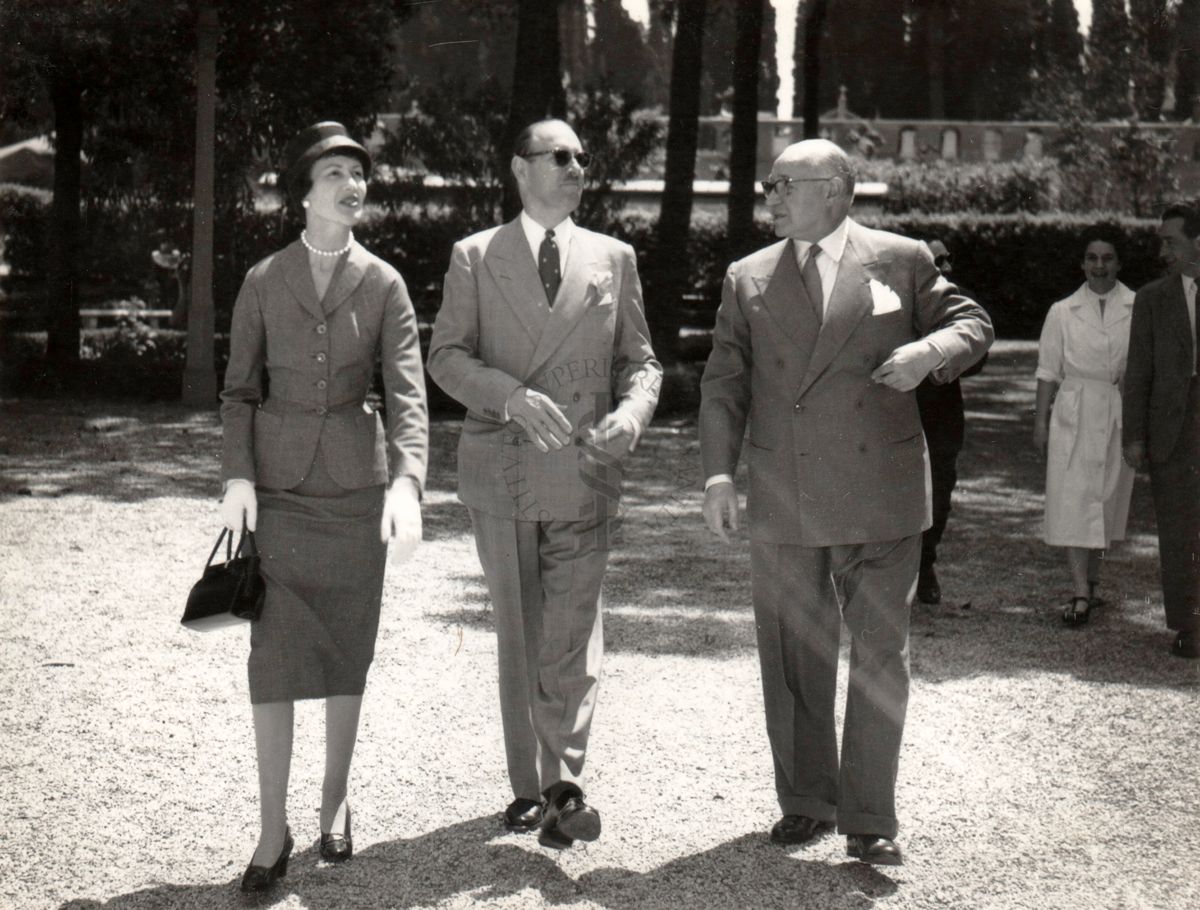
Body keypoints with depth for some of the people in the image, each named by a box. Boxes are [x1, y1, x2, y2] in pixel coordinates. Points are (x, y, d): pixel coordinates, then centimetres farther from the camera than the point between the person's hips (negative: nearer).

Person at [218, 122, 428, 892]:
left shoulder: (384, 286, 1)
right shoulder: (264, 282, 3)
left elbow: (408, 394, -7)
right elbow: (240, 388, 7)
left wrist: (407, 482, -22)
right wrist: (238, 474, -7)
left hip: (357, 484, 0)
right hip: (278, 483, 0)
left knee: (348, 647, 8)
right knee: (273, 653, -4)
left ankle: (336, 802, 24)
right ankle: (274, 830, 2)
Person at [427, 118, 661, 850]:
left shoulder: (614, 258, 11)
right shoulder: (475, 257, 7)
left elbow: (640, 360, 11)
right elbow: (447, 357, 0)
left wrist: (632, 412, -11)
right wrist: (513, 395, -18)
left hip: (584, 470, 0)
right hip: (502, 469, 0)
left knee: (574, 631, -11)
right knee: (519, 636, 9)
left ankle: (566, 783, -11)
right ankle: (529, 784, 18)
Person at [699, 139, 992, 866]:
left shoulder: (903, 261, 4)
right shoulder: (748, 279, 9)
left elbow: (974, 324, 11)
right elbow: (725, 383, 7)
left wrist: (930, 351, -11)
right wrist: (719, 472, -4)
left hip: (880, 498, -2)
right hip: (783, 501, 2)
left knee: (881, 656, 1)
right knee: (793, 656, 9)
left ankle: (870, 819, 9)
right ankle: (806, 802, 23)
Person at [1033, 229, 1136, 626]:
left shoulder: (1138, 310, 3)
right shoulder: (1062, 312, 5)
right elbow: (1049, 370, 7)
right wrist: (1041, 421, 2)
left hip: (1119, 414, 1)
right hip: (1073, 414, 0)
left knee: (1108, 497, 8)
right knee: (1073, 501, -8)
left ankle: (1090, 580, 23)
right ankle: (1081, 593, -10)